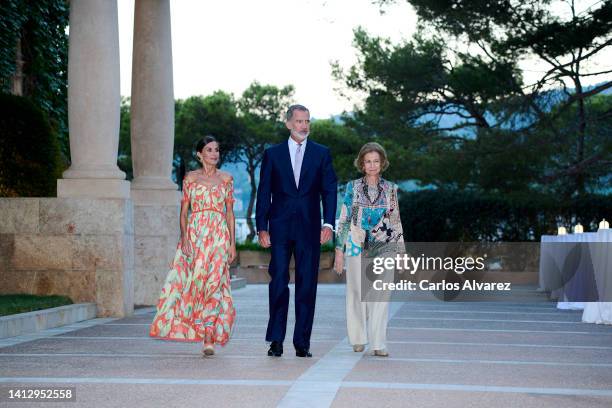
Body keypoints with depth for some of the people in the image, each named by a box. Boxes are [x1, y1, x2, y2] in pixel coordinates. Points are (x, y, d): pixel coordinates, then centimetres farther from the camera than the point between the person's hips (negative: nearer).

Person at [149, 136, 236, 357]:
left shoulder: (226, 179, 10)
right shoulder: (191, 178, 7)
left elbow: (230, 212, 9)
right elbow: (184, 211, 4)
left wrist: (233, 243, 3)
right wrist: (184, 238, -9)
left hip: (219, 236, 0)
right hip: (195, 234, 0)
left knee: (214, 283, -9)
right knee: (196, 280, -4)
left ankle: (209, 339, -7)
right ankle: (206, 334, 12)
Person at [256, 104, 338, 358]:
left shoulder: (322, 153, 9)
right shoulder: (273, 154, 8)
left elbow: (329, 190, 5)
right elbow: (264, 192, 6)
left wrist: (328, 223, -6)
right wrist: (261, 228, -2)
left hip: (309, 228, 1)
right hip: (280, 227, 0)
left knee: (307, 285, 1)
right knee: (278, 282, -4)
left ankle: (302, 342, 7)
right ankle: (276, 340, 2)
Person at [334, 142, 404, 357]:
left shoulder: (390, 189, 6)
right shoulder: (353, 187, 3)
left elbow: (396, 221, 10)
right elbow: (343, 219, 4)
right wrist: (339, 250, 0)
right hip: (356, 246, 0)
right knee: (357, 293, 4)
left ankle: (378, 343, -2)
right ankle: (358, 339, 18)